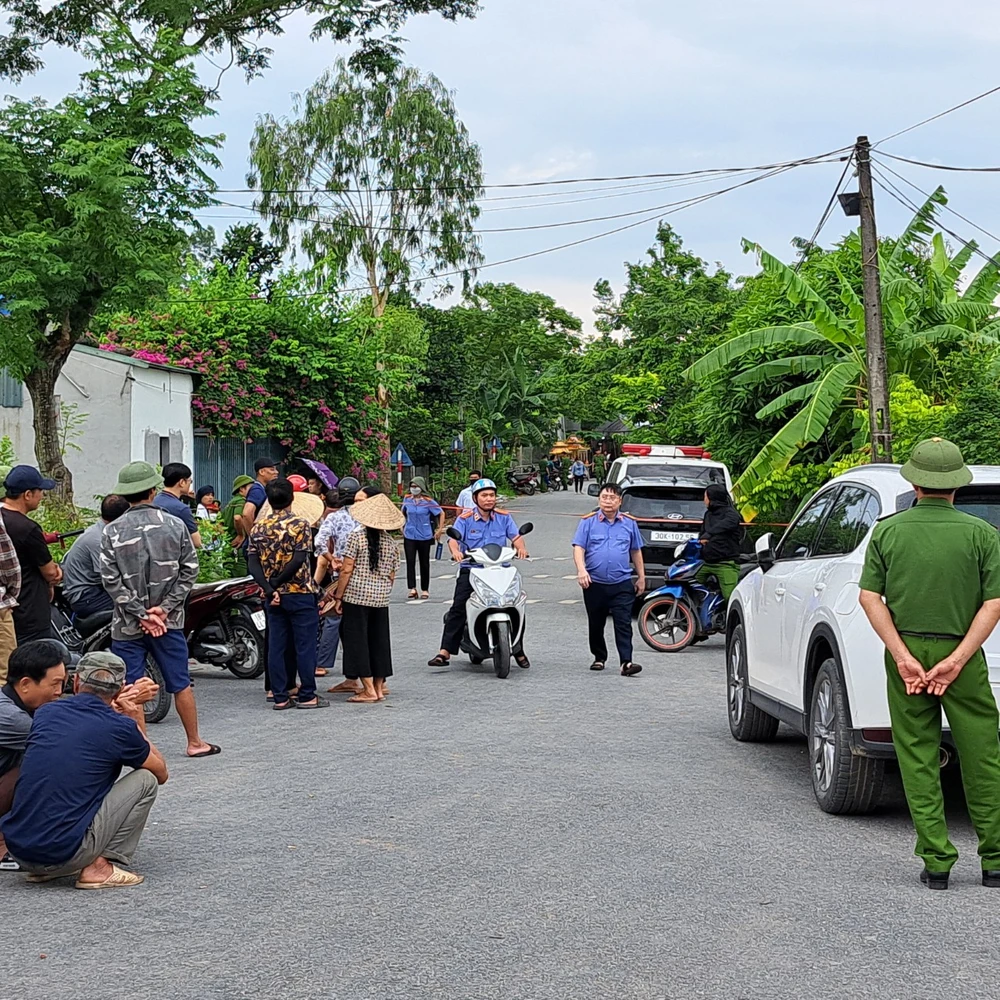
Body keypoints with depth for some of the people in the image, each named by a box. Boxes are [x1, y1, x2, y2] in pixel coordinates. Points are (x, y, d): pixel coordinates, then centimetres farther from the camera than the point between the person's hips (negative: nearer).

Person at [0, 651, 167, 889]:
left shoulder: (45, 713, 11)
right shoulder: (120, 727, -3)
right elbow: (161, 773, 17)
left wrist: (115, 707, 39)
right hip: (65, 854, -6)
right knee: (146, 779, 10)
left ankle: (42, 869, 18)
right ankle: (100, 867, 1)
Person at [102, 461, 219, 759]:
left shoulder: (112, 531, -6)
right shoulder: (175, 525, -2)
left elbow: (111, 580, -9)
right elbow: (189, 571, -3)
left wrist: (142, 615, -7)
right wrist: (164, 608, -5)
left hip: (127, 624, -2)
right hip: (170, 622, 2)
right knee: (181, 683, 11)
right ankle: (195, 742, 20)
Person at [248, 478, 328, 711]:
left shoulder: (258, 527, 4)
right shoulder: (300, 525, -10)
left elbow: (252, 562, -4)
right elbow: (299, 560, -19)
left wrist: (268, 588, -9)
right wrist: (277, 582, -12)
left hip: (273, 596, 5)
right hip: (299, 593, -5)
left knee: (276, 645, 8)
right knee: (305, 645, 2)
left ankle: (280, 697, 9)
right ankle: (307, 695, 5)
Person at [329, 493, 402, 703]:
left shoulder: (356, 538, -8)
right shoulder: (391, 543, 5)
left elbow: (347, 570, -10)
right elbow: (392, 576, 9)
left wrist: (338, 596, -3)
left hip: (356, 595, -4)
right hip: (380, 599, 4)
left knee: (357, 639, 0)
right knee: (379, 639, 13)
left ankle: (369, 689, -3)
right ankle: (379, 686, 17)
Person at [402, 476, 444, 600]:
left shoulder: (428, 501, -8)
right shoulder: (407, 500, 3)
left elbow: (441, 513, 0)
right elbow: (403, 514, 21)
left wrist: (440, 529, -3)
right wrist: (402, 527, 14)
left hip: (424, 537, -2)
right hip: (409, 536, 2)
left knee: (424, 563, 7)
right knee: (410, 562, -8)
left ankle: (425, 590, 15)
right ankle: (412, 589, -11)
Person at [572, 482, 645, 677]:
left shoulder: (629, 523, 8)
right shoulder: (588, 522, 2)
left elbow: (636, 551, 16)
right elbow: (578, 548, -6)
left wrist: (641, 577, 15)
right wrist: (581, 570, -22)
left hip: (622, 583, 0)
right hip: (594, 584, 0)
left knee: (623, 624, -10)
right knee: (596, 624, 12)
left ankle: (626, 662, -16)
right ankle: (599, 657, 28)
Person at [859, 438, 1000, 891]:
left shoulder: (888, 531, 0)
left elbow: (870, 597, -6)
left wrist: (903, 657, -9)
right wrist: (956, 660, -11)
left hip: (906, 653, 1)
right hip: (962, 655, -1)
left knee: (918, 761, 6)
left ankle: (936, 861, 5)